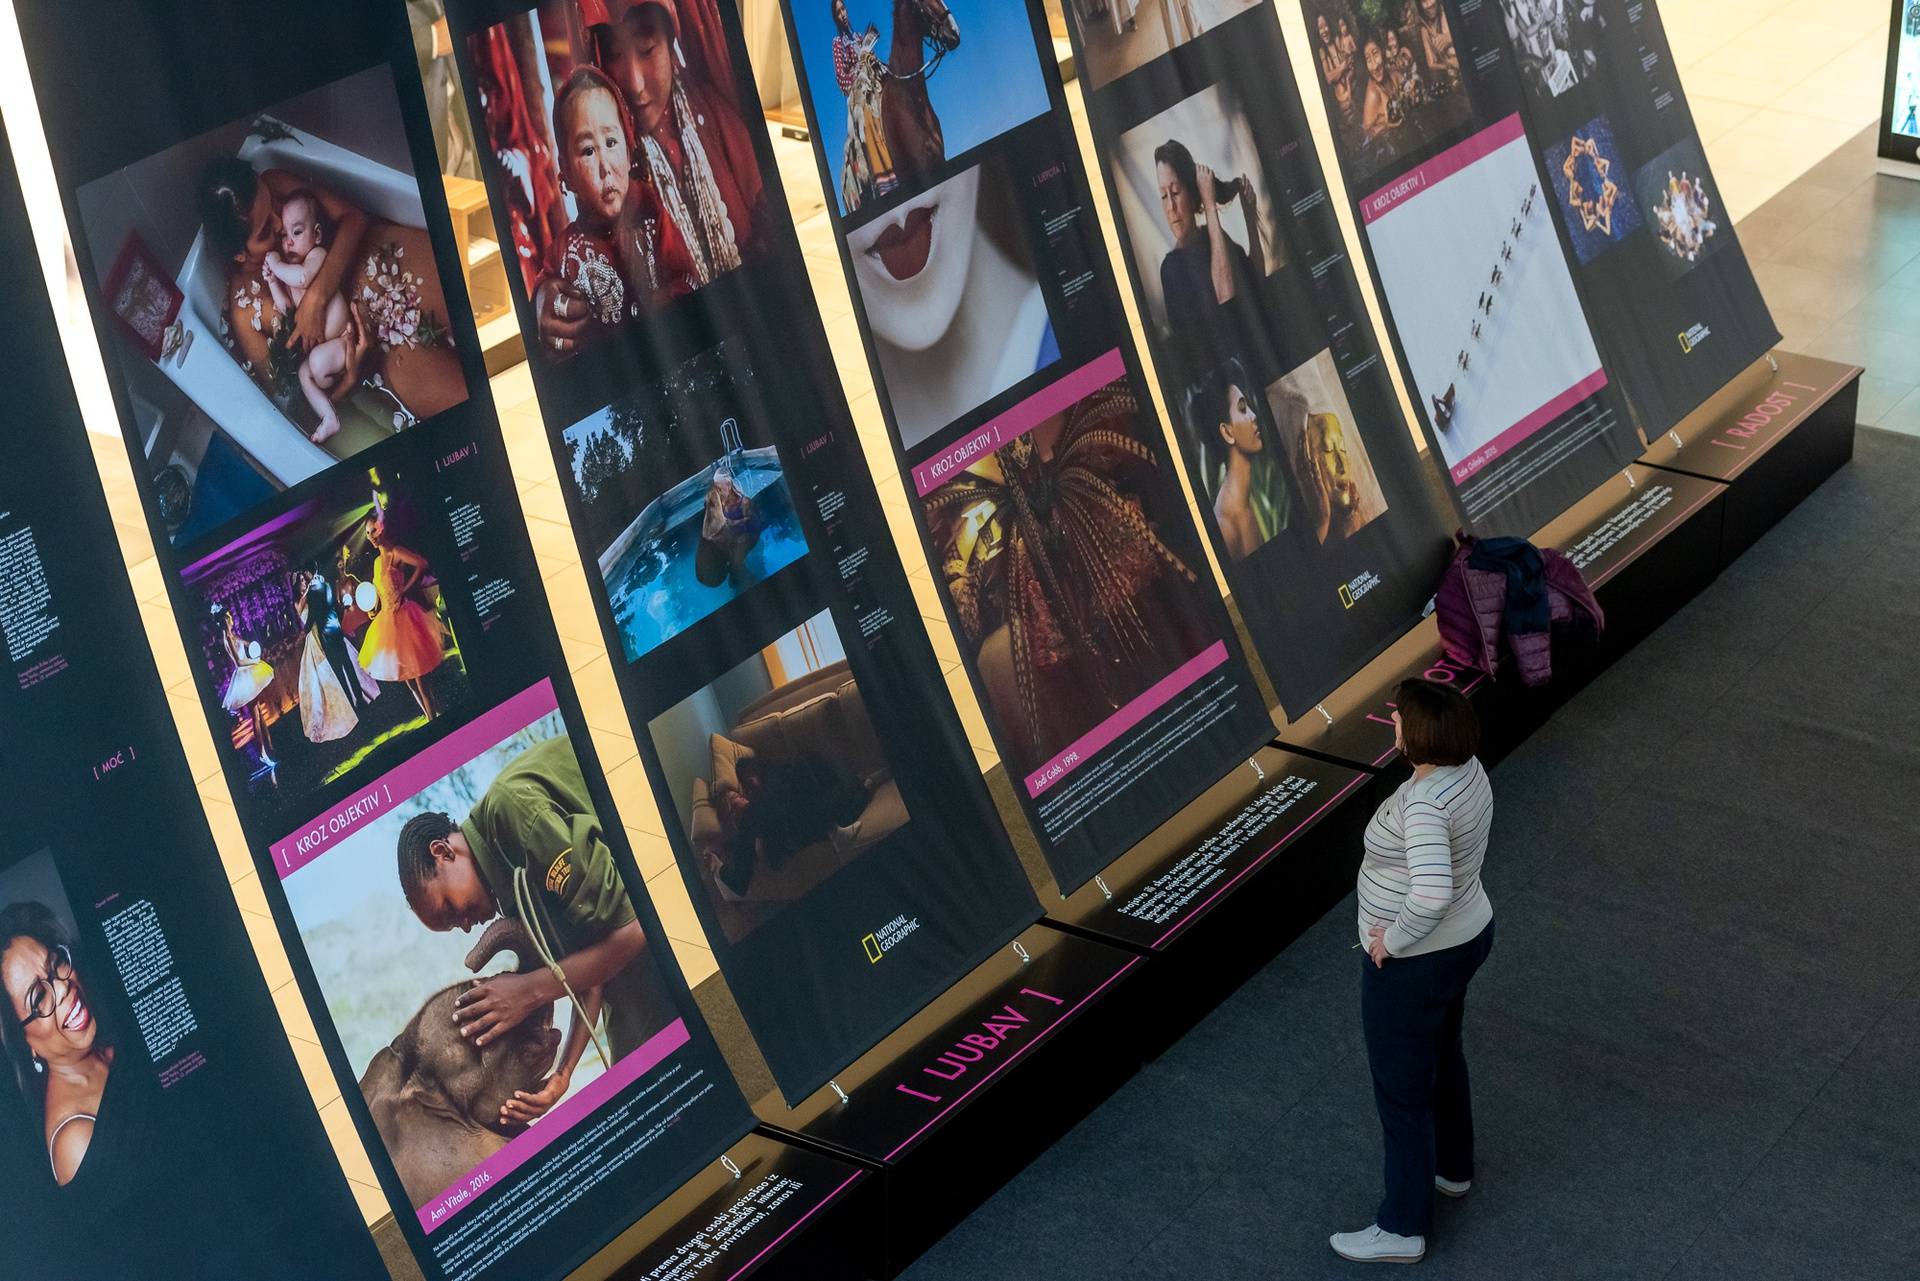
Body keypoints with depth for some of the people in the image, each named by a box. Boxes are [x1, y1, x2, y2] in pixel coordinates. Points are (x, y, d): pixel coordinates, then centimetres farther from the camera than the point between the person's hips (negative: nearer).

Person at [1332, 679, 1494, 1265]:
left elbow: (1432, 894, -46)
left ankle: (1403, 1228, 24)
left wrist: (1392, 938, -28)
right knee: (1442, 1055, 31)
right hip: (1466, 937, 9)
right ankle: (1453, 1167, 53)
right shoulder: (1468, 769, -6)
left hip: (1411, 962, -9)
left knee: (1402, 1091, 9)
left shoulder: (1423, 803, -35)